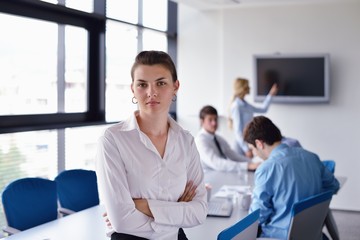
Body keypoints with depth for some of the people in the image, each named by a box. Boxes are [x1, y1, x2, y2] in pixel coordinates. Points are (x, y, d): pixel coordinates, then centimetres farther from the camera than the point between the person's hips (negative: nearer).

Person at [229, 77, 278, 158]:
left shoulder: (245, 105, 9)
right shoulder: (236, 106, -15)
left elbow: (263, 109, 25)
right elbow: (238, 131, -18)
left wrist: (271, 94, 22)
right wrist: (246, 149, -20)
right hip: (242, 146, -8)